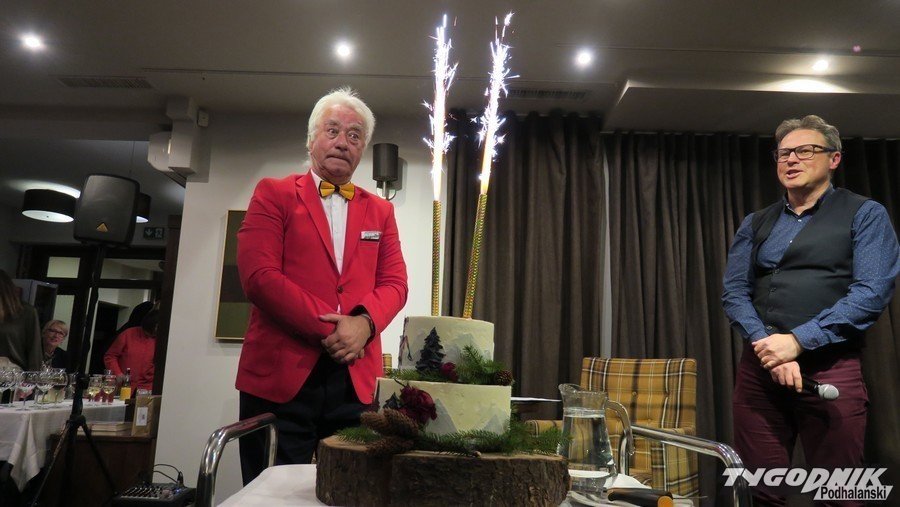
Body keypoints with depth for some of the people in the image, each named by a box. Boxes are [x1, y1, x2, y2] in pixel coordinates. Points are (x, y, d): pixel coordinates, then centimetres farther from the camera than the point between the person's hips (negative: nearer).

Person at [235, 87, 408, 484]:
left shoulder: (380, 211, 16)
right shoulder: (274, 194, 4)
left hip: (354, 380, 3)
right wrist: (329, 328, -13)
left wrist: (364, 322, -13)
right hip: (280, 375, -3)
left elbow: (394, 283, 8)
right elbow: (259, 275, -8)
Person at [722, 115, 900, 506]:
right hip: (759, 366, 3)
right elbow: (734, 292, 5)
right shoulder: (755, 224, 14)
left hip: (831, 369, -3)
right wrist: (768, 343, -12)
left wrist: (797, 341, -17)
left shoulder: (865, 215, 4)